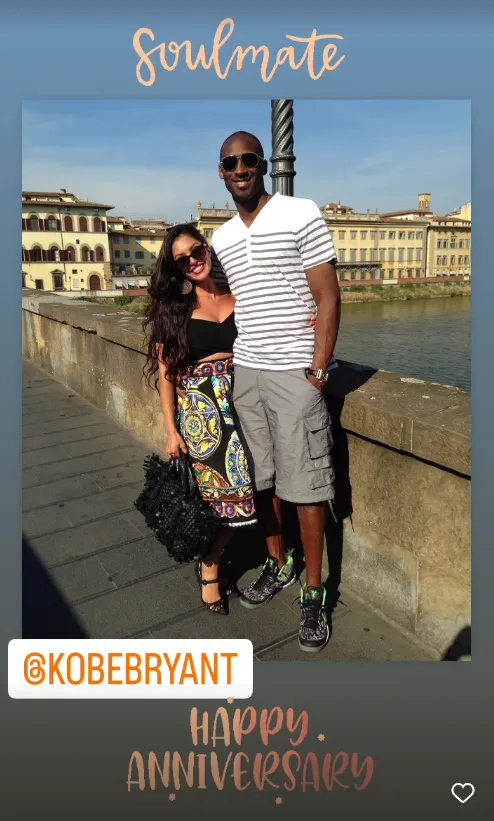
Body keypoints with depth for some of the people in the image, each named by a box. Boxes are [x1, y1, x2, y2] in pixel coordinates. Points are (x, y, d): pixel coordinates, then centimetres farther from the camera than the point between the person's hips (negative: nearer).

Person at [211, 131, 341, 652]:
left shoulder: (301, 214, -4)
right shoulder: (220, 239, 13)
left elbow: (327, 298, -8)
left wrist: (318, 370, -14)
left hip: (294, 371, -5)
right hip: (243, 371, 6)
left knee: (304, 482, -1)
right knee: (258, 476, 11)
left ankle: (313, 591, 14)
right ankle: (278, 564, 31)